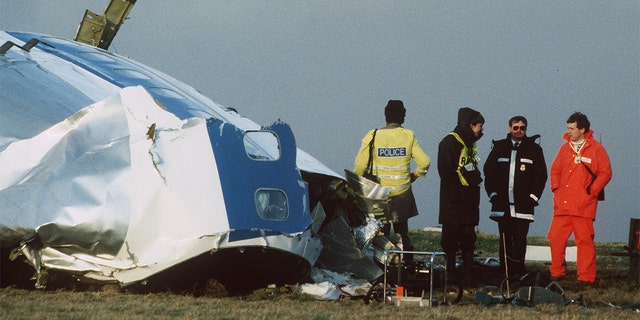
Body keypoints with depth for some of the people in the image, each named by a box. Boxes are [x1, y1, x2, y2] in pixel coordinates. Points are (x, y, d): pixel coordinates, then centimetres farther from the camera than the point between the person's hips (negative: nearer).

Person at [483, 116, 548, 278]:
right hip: (502, 203, 2)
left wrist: (533, 196, -2)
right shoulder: (499, 147, 10)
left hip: (523, 204, -2)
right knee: (505, 239, 2)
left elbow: (541, 175, 6)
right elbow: (488, 171, 12)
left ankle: (518, 271, -4)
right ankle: (505, 273, 4)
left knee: (520, 239, -7)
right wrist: (493, 194, 2)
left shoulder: (534, 149, 6)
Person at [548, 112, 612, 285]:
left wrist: (592, 191, -7)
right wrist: (556, 187, 6)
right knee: (555, 237, 0)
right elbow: (555, 170, 22)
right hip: (562, 205, 5)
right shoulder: (565, 148, 15)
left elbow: (605, 173, 0)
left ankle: (586, 277, 1)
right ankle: (557, 272, 12)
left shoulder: (596, 148, 0)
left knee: (585, 240, -5)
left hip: (584, 205, -5)